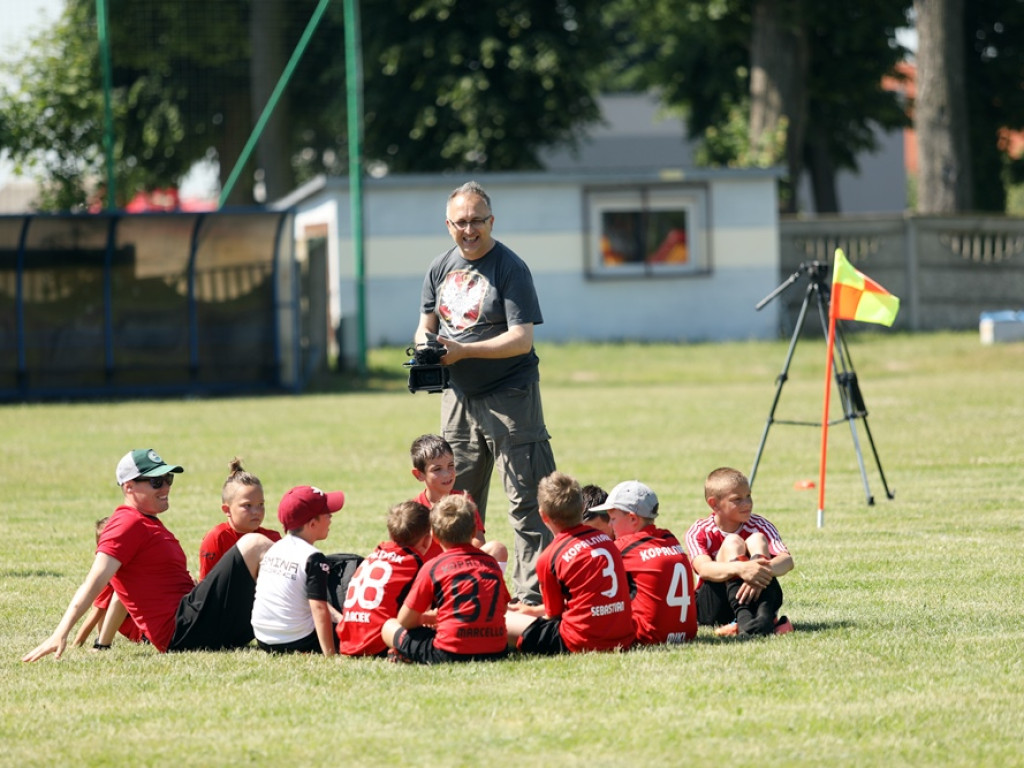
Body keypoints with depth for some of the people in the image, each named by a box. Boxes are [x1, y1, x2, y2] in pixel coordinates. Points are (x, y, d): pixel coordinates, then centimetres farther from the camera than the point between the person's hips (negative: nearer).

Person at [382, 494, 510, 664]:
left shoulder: (432, 567, 2)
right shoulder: (491, 563, 14)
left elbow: (405, 621, 2)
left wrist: (423, 619, 29)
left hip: (451, 653, -3)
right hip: (496, 651, 3)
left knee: (389, 627, 17)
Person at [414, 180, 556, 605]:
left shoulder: (510, 267, -11)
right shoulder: (441, 268, 9)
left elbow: (522, 339, -17)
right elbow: (427, 326, 17)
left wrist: (462, 351, -23)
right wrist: (426, 345, -7)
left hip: (510, 397, -7)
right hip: (459, 396, 7)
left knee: (526, 500, -7)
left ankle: (532, 596, -5)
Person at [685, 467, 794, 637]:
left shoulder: (759, 526, 1)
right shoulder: (699, 532, -5)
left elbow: (787, 560, -17)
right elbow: (703, 568, -27)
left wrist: (762, 571, -41)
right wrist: (740, 569, -48)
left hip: (758, 600, 2)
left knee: (757, 540, -18)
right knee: (732, 543, -22)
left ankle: (765, 616, -43)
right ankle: (745, 619, -47)